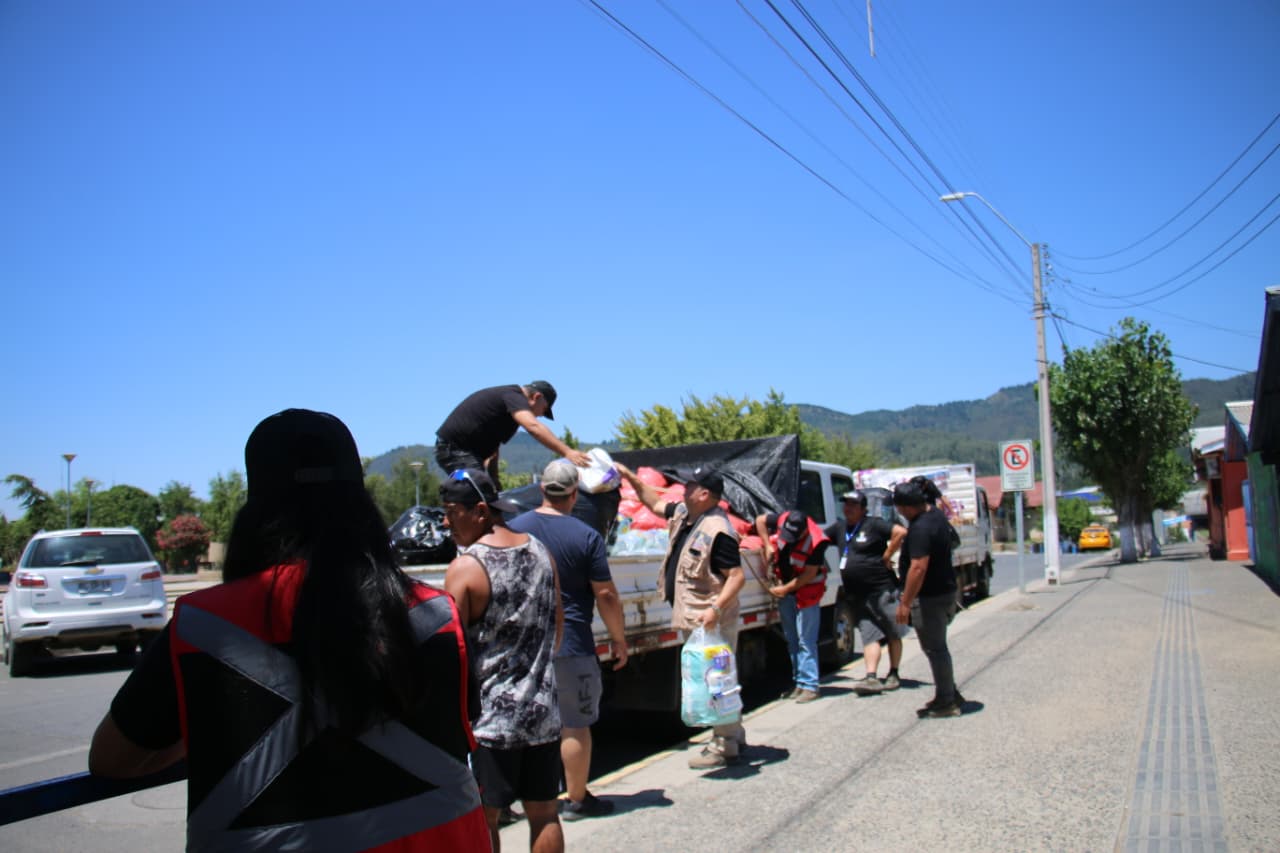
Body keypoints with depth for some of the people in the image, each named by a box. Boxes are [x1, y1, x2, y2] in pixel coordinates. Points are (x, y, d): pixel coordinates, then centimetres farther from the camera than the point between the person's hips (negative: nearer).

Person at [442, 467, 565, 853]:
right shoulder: (540, 552, 3)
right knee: (543, 813, 14)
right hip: (543, 711, 6)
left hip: (489, 716, -6)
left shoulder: (464, 568, -15)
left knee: (482, 818, 6)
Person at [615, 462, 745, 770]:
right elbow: (655, 503, 26)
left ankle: (724, 747, 5)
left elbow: (737, 576, -22)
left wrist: (716, 608, -31)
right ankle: (733, 735, 31)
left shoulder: (717, 531, -20)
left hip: (711, 621, -10)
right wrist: (630, 477, 20)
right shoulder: (683, 514, 9)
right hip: (692, 619, 10)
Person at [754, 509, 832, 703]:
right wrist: (768, 545, -2)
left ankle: (809, 686, -5)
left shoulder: (815, 542, -26)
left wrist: (785, 589, -17)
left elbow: (809, 575, -21)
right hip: (784, 588, 6)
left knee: (806, 641, -9)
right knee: (791, 640, 12)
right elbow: (760, 520, 7)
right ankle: (798, 683, 21)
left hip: (806, 592, -6)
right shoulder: (781, 522, -12)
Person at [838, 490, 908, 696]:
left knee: (893, 634, 6)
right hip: (859, 596, 6)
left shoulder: (874, 524, -8)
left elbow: (901, 532, -18)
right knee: (870, 636, -1)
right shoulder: (840, 529, 14)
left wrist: (886, 556, -14)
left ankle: (893, 675, 15)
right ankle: (871, 678, -7)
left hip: (883, 589, -6)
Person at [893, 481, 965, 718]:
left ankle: (946, 703, 8)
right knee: (938, 646, 20)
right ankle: (950, 695, 28)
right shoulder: (937, 514, 7)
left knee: (934, 648, 0)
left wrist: (905, 603, -25)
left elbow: (919, 567, -29)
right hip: (946, 590, 10)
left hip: (930, 597, -10)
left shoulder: (921, 528, -25)